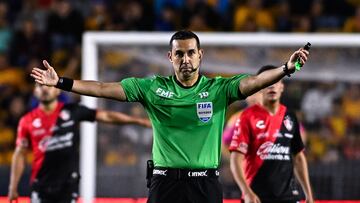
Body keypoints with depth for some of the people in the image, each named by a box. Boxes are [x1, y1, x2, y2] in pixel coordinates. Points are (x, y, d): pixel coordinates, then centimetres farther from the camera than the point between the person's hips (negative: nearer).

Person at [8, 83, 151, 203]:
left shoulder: (72, 111, 1)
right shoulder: (28, 121, 2)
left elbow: (106, 116, 2)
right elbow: (20, 154, 7)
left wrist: (139, 121, -4)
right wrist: (13, 187, 4)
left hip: (68, 182, -1)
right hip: (41, 184, 1)